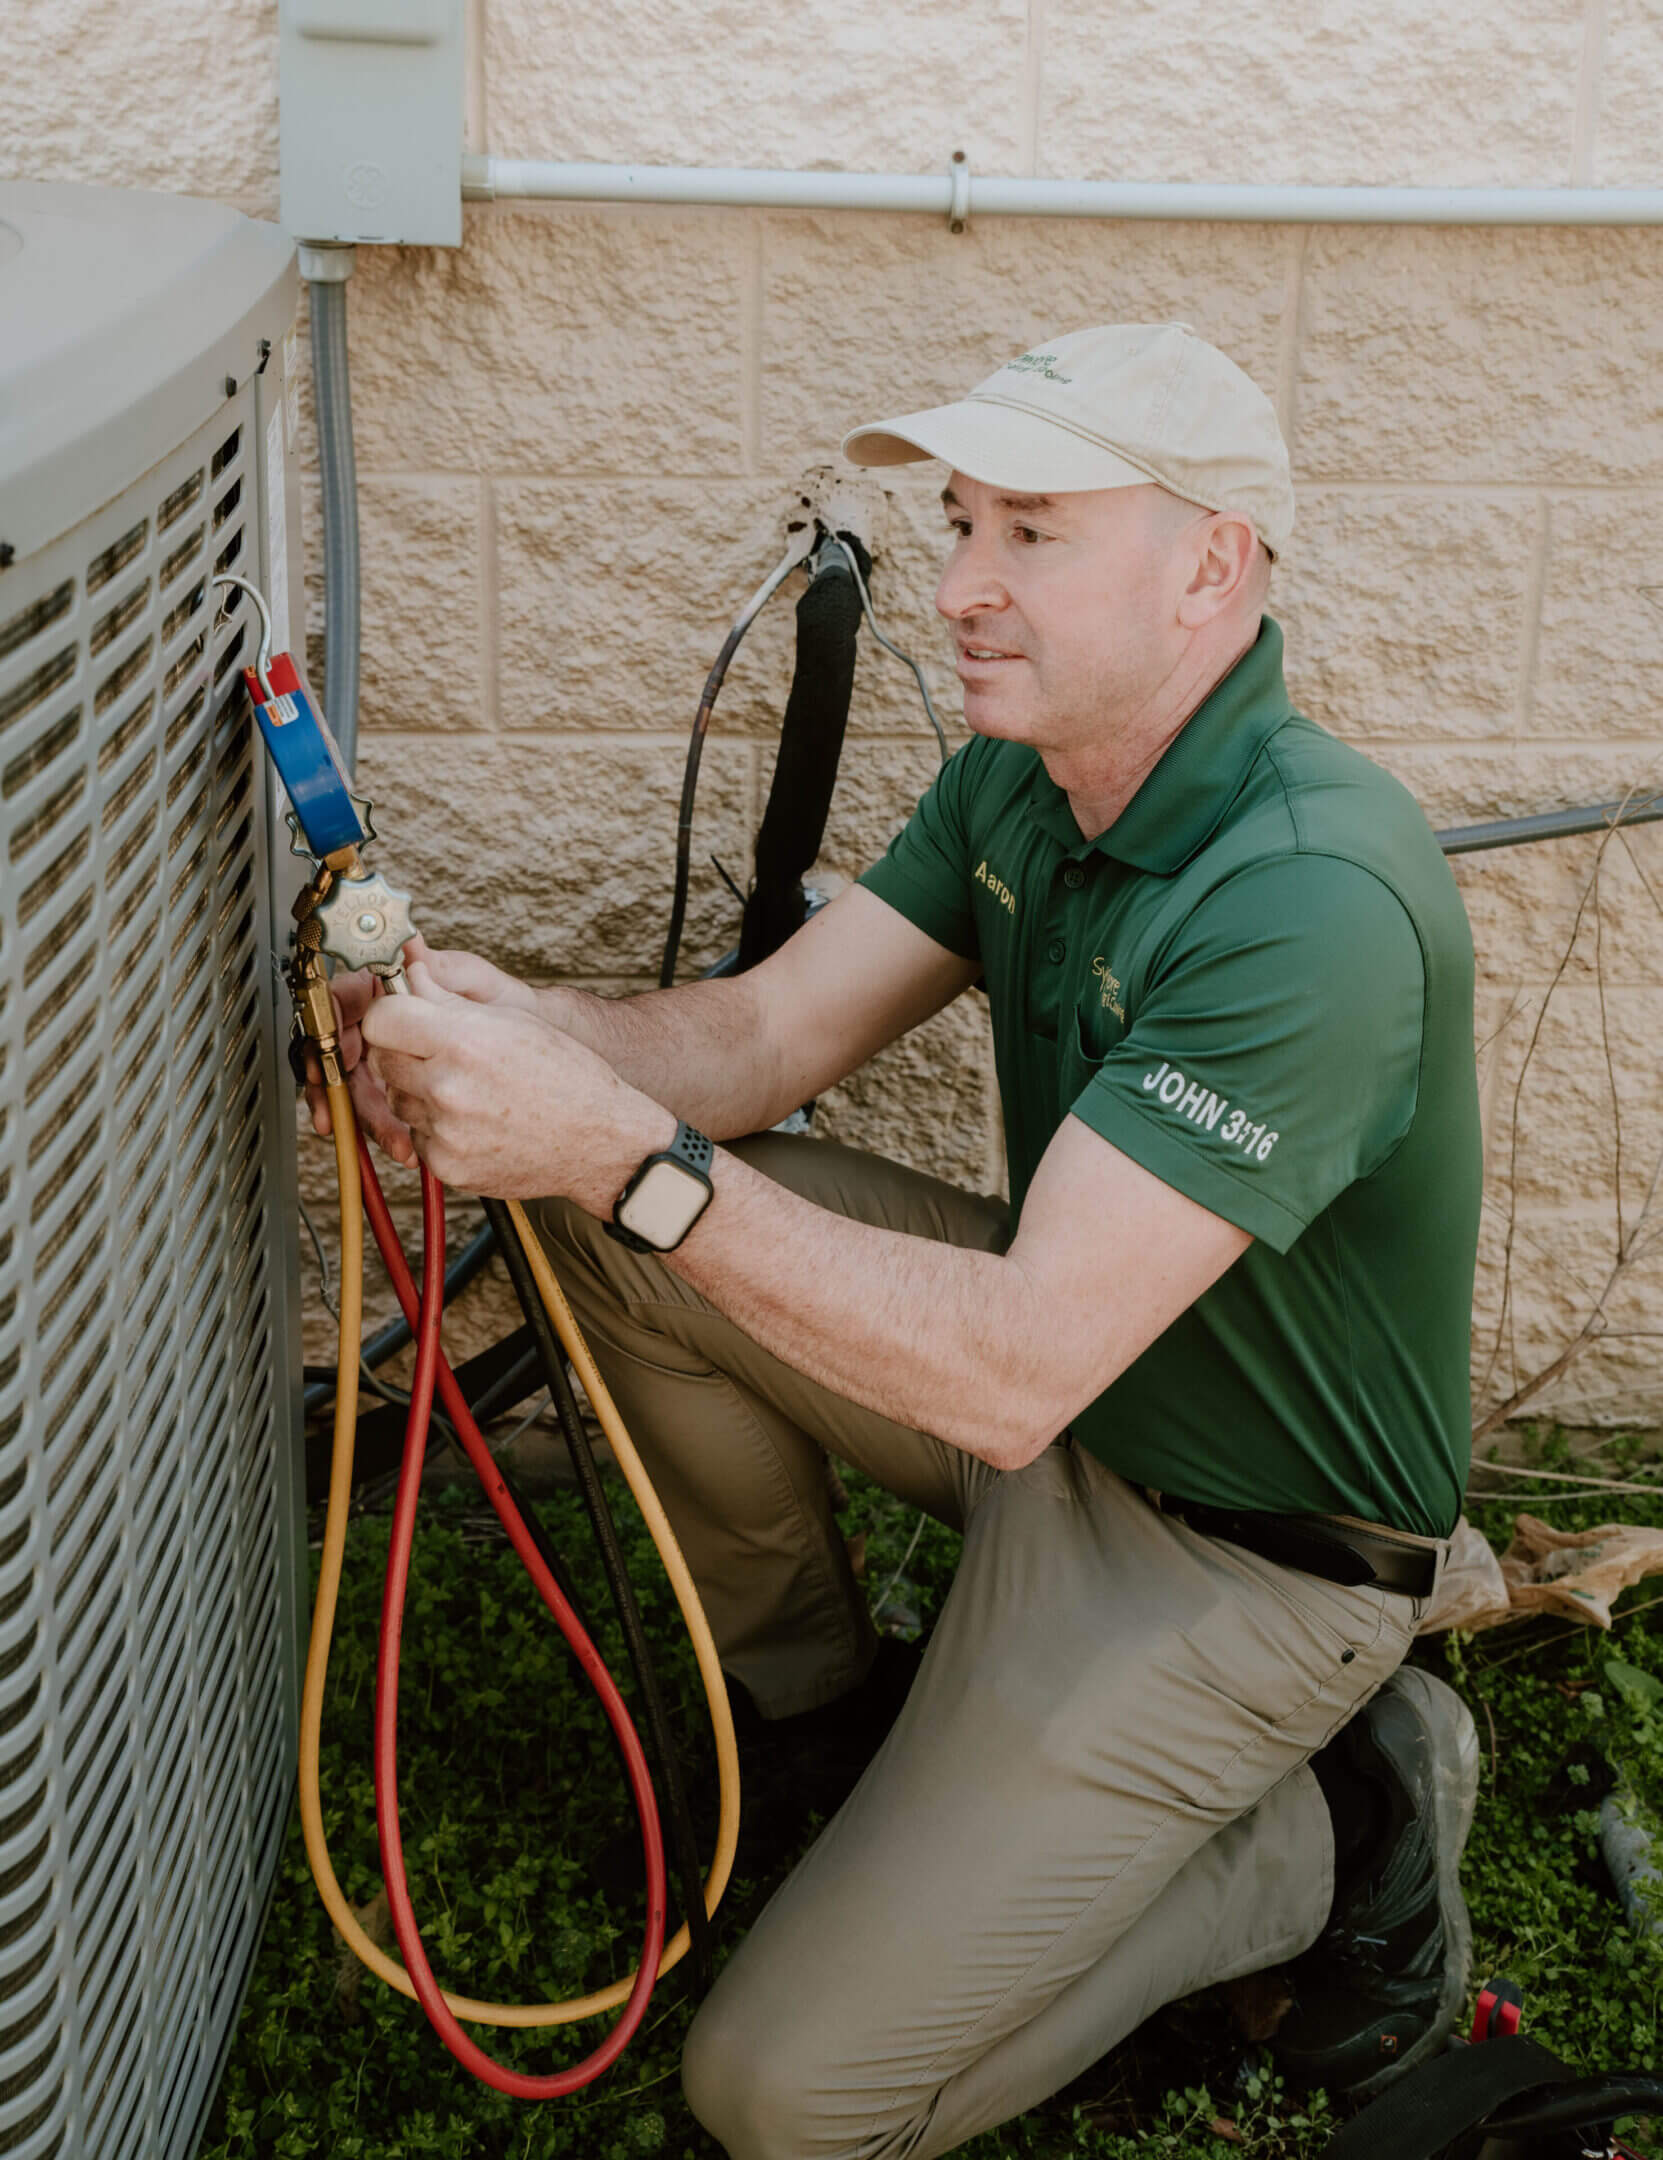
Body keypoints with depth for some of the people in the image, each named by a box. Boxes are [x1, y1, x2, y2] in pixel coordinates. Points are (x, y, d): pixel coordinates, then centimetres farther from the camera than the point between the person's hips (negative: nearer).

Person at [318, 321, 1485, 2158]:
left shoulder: (1316, 902, -33)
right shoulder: (1020, 780, -3)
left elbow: (1014, 1367, -37)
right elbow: (762, 1035, -5)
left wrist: (622, 1154, -39)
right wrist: (507, 1026, -25)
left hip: (1239, 1555, -8)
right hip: (1068, 1368, 8)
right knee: (608, 1213, -3)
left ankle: (1338, 1822, 7)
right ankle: (805, 1680, 18)